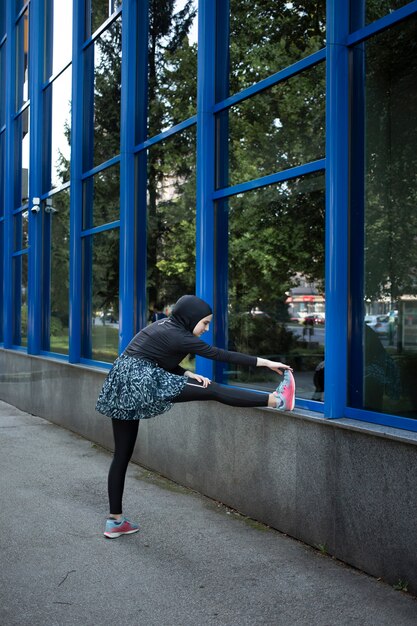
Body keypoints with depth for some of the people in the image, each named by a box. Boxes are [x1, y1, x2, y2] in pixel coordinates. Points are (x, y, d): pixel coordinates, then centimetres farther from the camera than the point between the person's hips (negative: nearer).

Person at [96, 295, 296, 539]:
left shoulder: (165, 326, 18)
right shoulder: (178, 337, -7)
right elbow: (220, 355, -6)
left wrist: (188, 374, 3)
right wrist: (265, 362, -2)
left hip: (122, 382, 9)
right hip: (142, 381, -9)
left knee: (122, 454, 11)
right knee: (213, 390, -8)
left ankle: (115, 520, 15)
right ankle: (276, 400, -6)